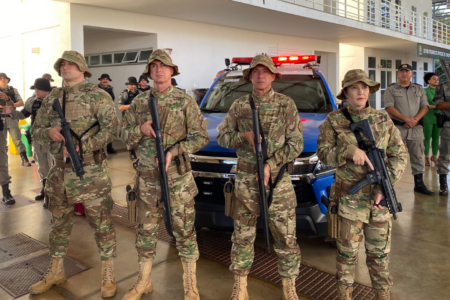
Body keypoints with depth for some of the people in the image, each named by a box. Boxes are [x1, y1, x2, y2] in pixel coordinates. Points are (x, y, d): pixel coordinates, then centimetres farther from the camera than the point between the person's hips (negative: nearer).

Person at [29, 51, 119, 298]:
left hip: (91, 172, -5)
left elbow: (111, 127, -16)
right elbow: (35, 131, 14)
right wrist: (49, 132, -10)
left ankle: (108, 274, 18)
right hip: (59, 171, 6)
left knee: (101, 223, 3)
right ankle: (56, 271, 35)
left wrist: (82, 147, -23)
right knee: (59, 224, 17)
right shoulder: (51, 98, 13)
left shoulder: (97, 95, -4)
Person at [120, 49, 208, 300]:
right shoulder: (139, 102, 7)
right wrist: (141, 130, -11)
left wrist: (174, 152, -17)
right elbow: (125, 135, 11)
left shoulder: (185, 101, -3)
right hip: (147, 177, 3)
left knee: (184, 230, 4)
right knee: (146, 230, 12)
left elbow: (201, 136, -6)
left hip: (178, 176, -3)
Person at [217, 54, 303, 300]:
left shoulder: (286, 105, -1)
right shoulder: (239, 106, 4)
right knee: (242, 236, 10)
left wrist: (271, 164, -14)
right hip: (245, 180, 1)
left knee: (286, 237, 5)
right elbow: (222, 136, 8)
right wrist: (244, 136, -11)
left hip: (278, 180, -1)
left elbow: (295, 144, -4)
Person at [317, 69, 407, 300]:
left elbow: (399, 155, 3)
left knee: (379, 252, 12)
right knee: (347, 251, 8)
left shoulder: (383, 119, 4)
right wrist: (349, 151, -23)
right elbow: (323, 152, -5)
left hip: (379, 197, 2)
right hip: (349, 198, -2)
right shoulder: (334, 121, -1)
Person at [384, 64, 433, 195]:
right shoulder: (391, 89, 3)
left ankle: (419, 184, 17)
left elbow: (425, 106, 8)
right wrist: (406, 119, -16)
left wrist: (415, 119, -11)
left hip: (416, 128, 4)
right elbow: (389, 107, -8)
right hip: (397, 128, -3)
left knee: (418, 156, 7)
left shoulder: (419, 89, 14)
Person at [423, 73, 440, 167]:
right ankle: (426, 157, 11)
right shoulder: (425, 91, -3)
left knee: (436, 138, 7)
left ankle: (434, 156, 16)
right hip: (428, 118, -4)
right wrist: (435, 106, -21)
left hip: (438, 117, 4)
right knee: (427, 138, 2)